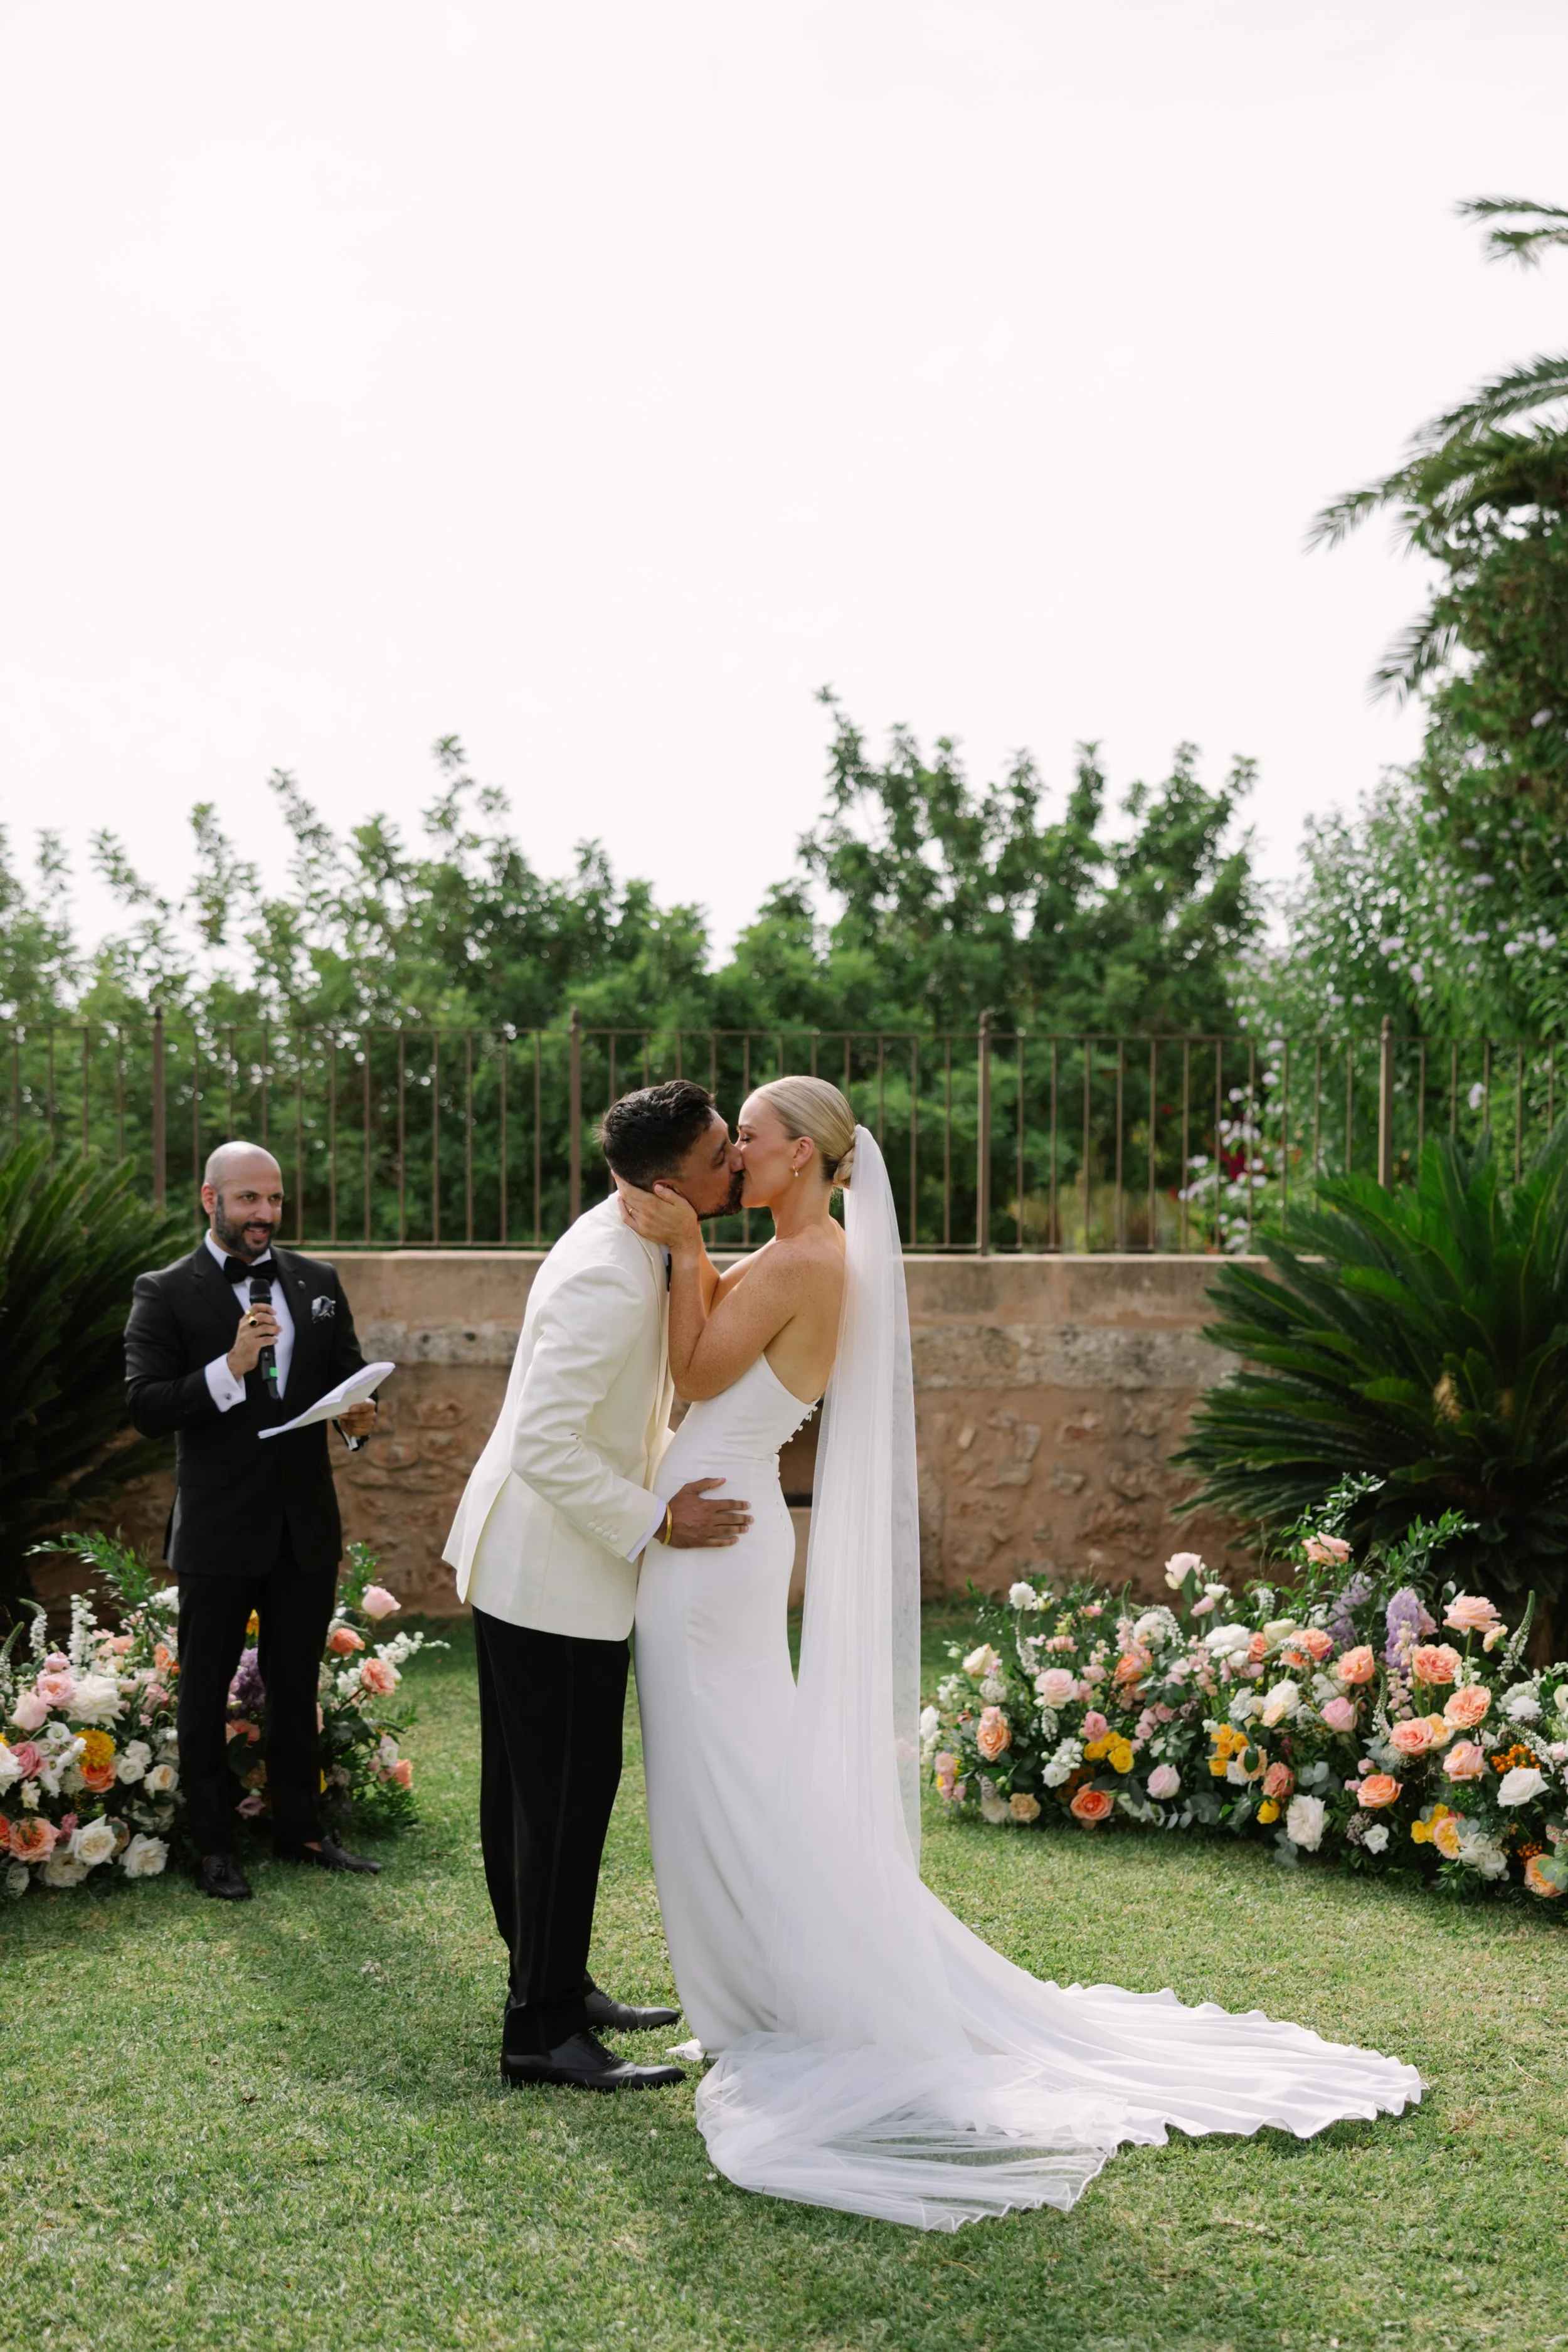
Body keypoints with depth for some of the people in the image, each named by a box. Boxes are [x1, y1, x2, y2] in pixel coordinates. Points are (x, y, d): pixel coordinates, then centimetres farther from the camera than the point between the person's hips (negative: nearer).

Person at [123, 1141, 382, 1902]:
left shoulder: (318, 1282, 6)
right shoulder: (165, 1293, -7)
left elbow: (349, 1374, 12)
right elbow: (145, 1408, -14)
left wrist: (359, 1412, -11)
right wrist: (230, 1368, -26)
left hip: (306, 1523, 4)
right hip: (218, 1530, -4)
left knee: (297, 1684, 16)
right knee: (206, 1690, 9)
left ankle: (300, 1829, 30)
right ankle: (213, 1845, 23)